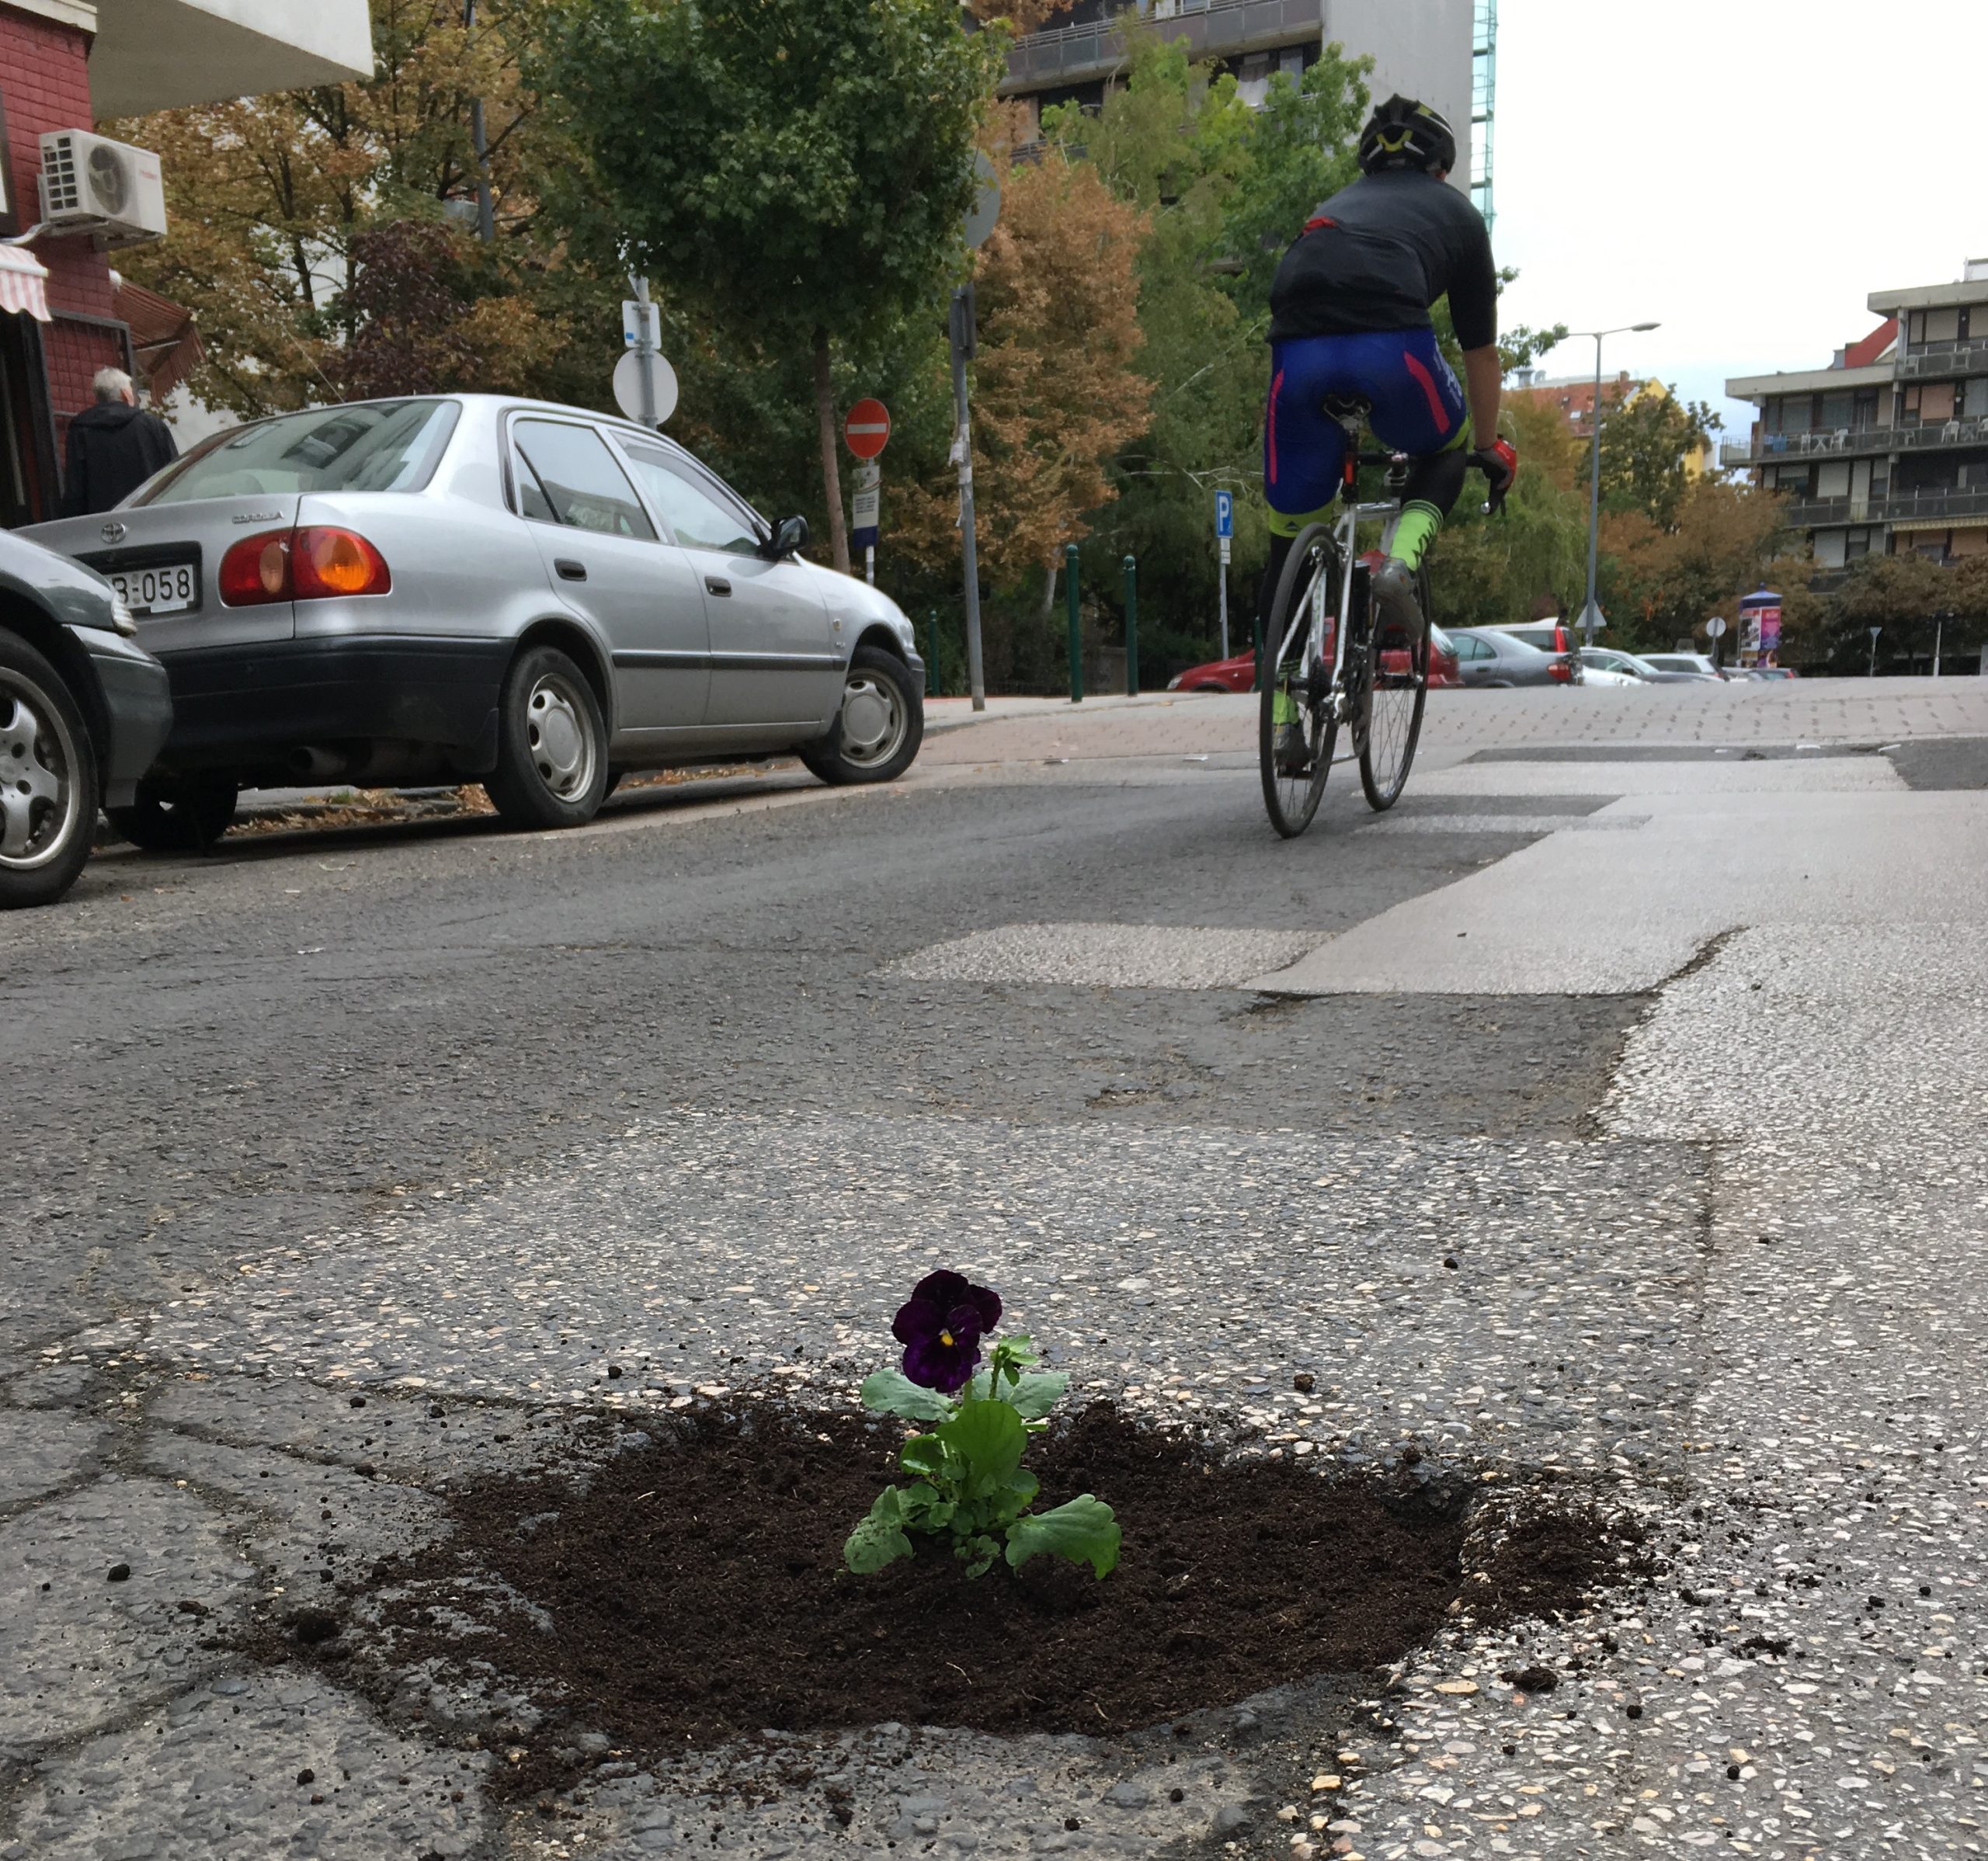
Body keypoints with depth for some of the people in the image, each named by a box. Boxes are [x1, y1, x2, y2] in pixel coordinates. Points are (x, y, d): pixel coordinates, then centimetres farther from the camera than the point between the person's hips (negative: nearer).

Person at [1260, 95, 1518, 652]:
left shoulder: (1334, 206, 38)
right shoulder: (1457, 212, 30)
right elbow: (1481, 350, 33)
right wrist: (1489, 449, 45)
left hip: (1298, 349, 2)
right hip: (1391, 342, -2)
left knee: (1292, 535, 13)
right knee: (1445, 450, 28)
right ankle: (1401, 564, 4)